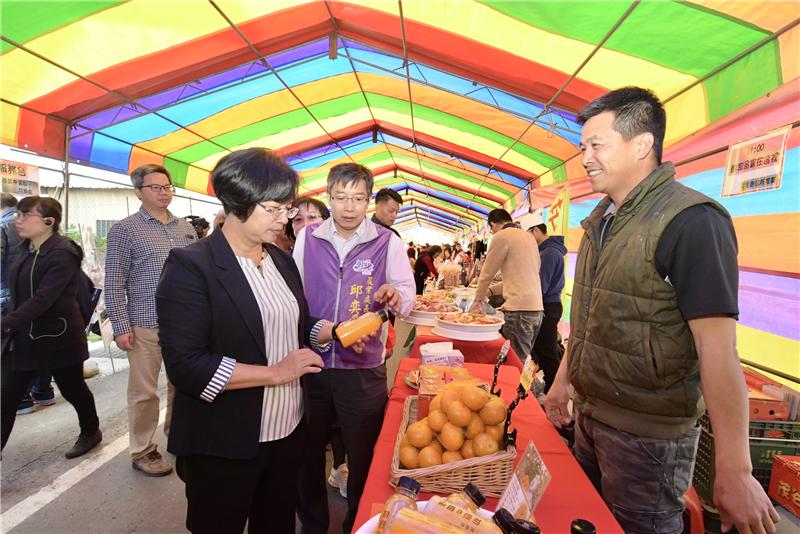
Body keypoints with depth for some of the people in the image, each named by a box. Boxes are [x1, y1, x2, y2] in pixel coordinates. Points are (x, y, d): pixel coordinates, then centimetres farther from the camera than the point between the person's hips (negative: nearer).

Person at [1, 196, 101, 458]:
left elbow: (43, 299, -26)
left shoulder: (62, 253, -18)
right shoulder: (28, 250, 7)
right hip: (23, 336, 7)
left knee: (72, 388, 11)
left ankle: (91, 431, 33)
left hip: (58, 337, -7)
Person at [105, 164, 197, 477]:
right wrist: (120, 327, -10)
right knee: (144, 391, 5)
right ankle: (142, 451, 22)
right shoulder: (124, 230, -4)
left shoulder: (186, 228, 9)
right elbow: (114, 283, -6)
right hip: (146, 324, -4)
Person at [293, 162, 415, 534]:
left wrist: (396, 294, -30)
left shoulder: (386, 242, -3)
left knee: (362, 458, 14)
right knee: (307, 454, 18)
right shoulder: (307, 237, 2)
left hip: (363, 370, -2)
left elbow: (407, 294, -8)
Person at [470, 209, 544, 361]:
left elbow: (487, 273, 3)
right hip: (537, 308, 8)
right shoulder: (529, 236, 18)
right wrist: (491, 290, 24)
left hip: (519, 309, -8)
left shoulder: (501, 236, -4)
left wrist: (478, 299, 18)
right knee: (524, 359, 13)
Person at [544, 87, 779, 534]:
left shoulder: (692, 221, -19)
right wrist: (563, 381, 17)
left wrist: (734, 472, -21)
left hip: (647, 434, -7)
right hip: (590, 413, 8)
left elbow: (718, 350, -23)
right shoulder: (601, 220, 6)